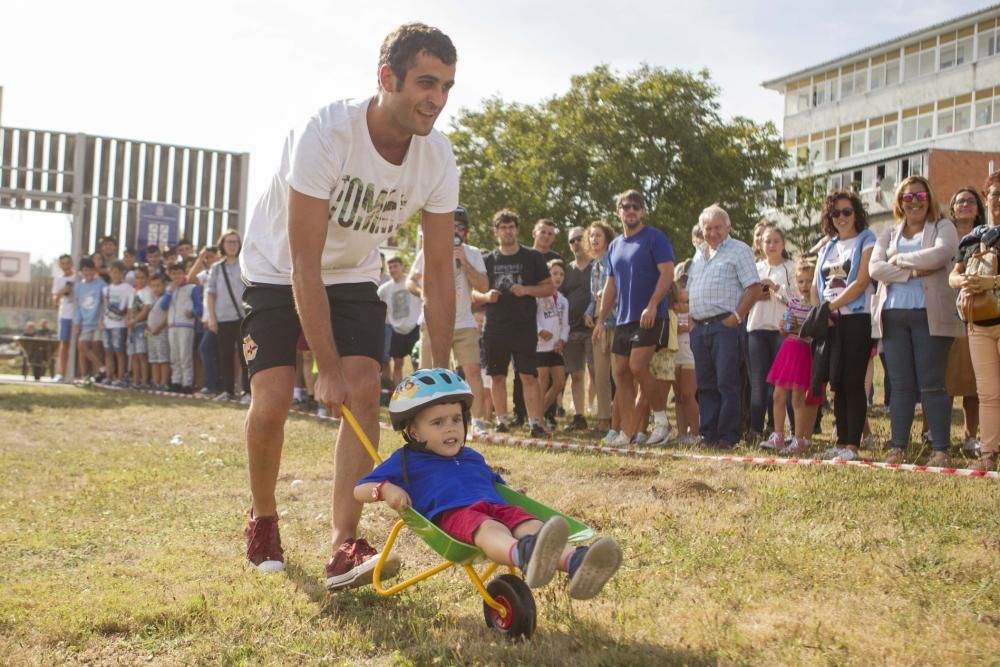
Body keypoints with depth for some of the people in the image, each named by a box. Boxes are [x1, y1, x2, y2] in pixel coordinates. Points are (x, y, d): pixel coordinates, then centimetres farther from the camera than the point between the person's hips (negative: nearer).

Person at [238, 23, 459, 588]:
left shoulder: (438, 158, -19)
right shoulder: (326, 134, -33)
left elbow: (440, 272, -11)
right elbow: (304, 265, -31)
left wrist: (440, 372, -13)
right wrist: (328, 370, -30)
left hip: (354, 276, 4)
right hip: (278, 272, -3)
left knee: (364, 392, -14)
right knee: (272, 404, -12)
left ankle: (345, 547, -12)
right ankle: (263, 520, 16)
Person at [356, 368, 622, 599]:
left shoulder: (473, 457, 38)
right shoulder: (406, 460, 22)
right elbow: (359, 490, 18)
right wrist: (386, 489, -3)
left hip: (496, 507, 6)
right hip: (453, 512, -6)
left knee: (532, 526, -29)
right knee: (489, 528, -41)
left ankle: (575, 564, -60)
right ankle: (524, 555, -78)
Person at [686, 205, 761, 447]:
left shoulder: (739, 250, -1)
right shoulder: (699, 255, 20)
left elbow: (755, 288, -8)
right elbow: (689, 290, 25)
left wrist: (736, 317, -14)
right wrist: (691, 318, 11)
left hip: (725, 325, -7)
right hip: (699, 327, 7)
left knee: (727, 384, -6)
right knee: (705, 384, 8)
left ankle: (727, 436, -2)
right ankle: (708, 434, 14)